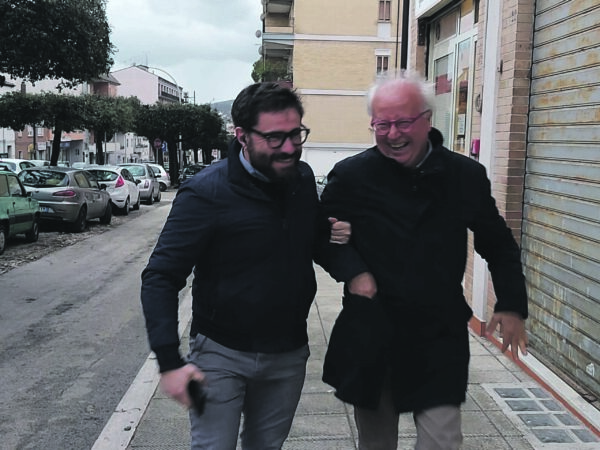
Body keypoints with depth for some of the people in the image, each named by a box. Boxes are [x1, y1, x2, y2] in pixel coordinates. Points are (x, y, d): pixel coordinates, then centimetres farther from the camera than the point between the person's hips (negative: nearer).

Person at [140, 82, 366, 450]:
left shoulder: (303, 178, -1)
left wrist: (332, 237, -10)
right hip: (222, 355, -5)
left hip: (289, 354, 5)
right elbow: (160, 278, -17)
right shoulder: (207, 192, -19)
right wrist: (170, 361, -23)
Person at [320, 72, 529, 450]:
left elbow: (499, 244, 12)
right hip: (370, 339, 0)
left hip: (441, 342, 0)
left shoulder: (466, 176, -2)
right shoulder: (351, 176, -7)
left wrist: (512, 305, 6)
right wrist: (351, 269, -11)